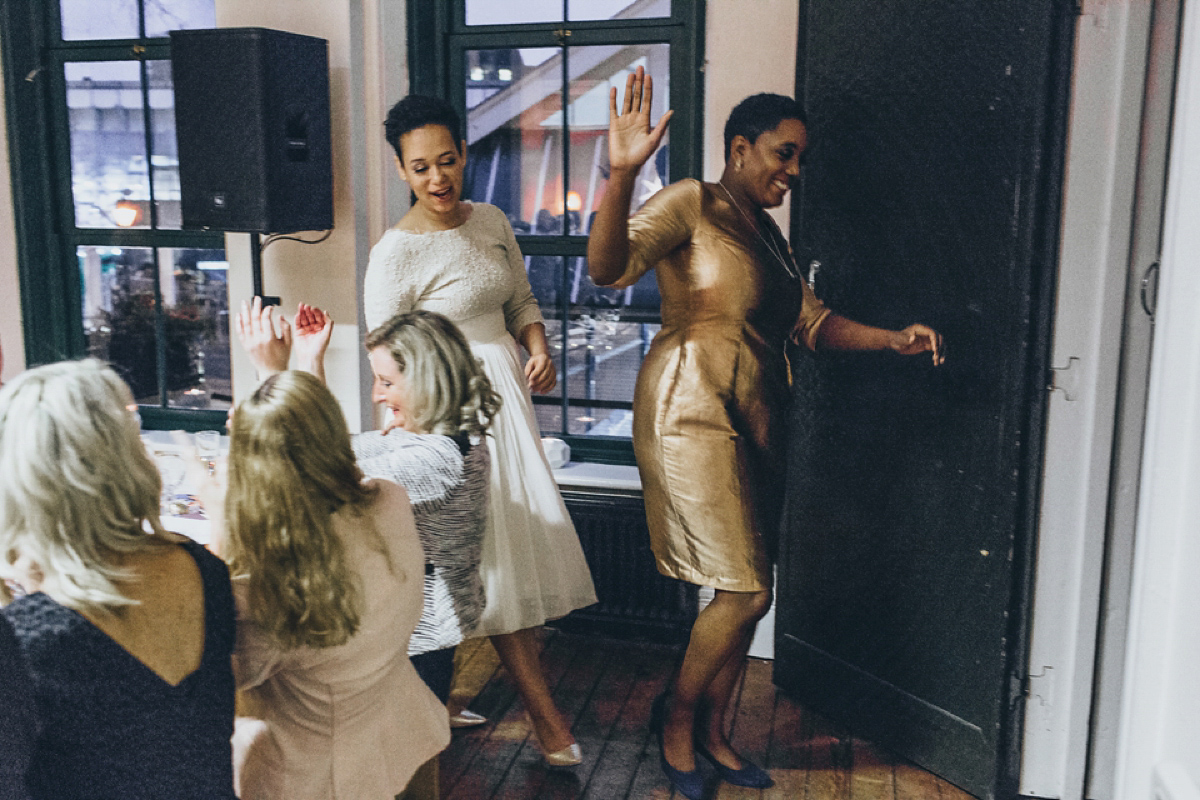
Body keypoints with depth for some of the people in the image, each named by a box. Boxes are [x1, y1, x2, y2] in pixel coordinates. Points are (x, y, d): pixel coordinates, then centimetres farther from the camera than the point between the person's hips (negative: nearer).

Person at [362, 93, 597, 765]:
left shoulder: (491, 222, 6)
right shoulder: (396, 253, -13)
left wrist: (540, 347, -3)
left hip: (505, 391, 7)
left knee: (525, 533, 10)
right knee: (495, 550, -3)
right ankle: (542, 708, 8)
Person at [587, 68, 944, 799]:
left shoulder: (767, 233, 18)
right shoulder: (691, 204, -7)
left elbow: (811, 322, 17)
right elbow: (608, 267, -23)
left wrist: (893, 340, 4)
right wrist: (622, 173, -37)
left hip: (756, 421, 8)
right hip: (694, 414, -8)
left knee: (745, 590, 11)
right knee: (747, 592, -6)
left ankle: (714, 732, 29)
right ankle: (678, 717, 18)